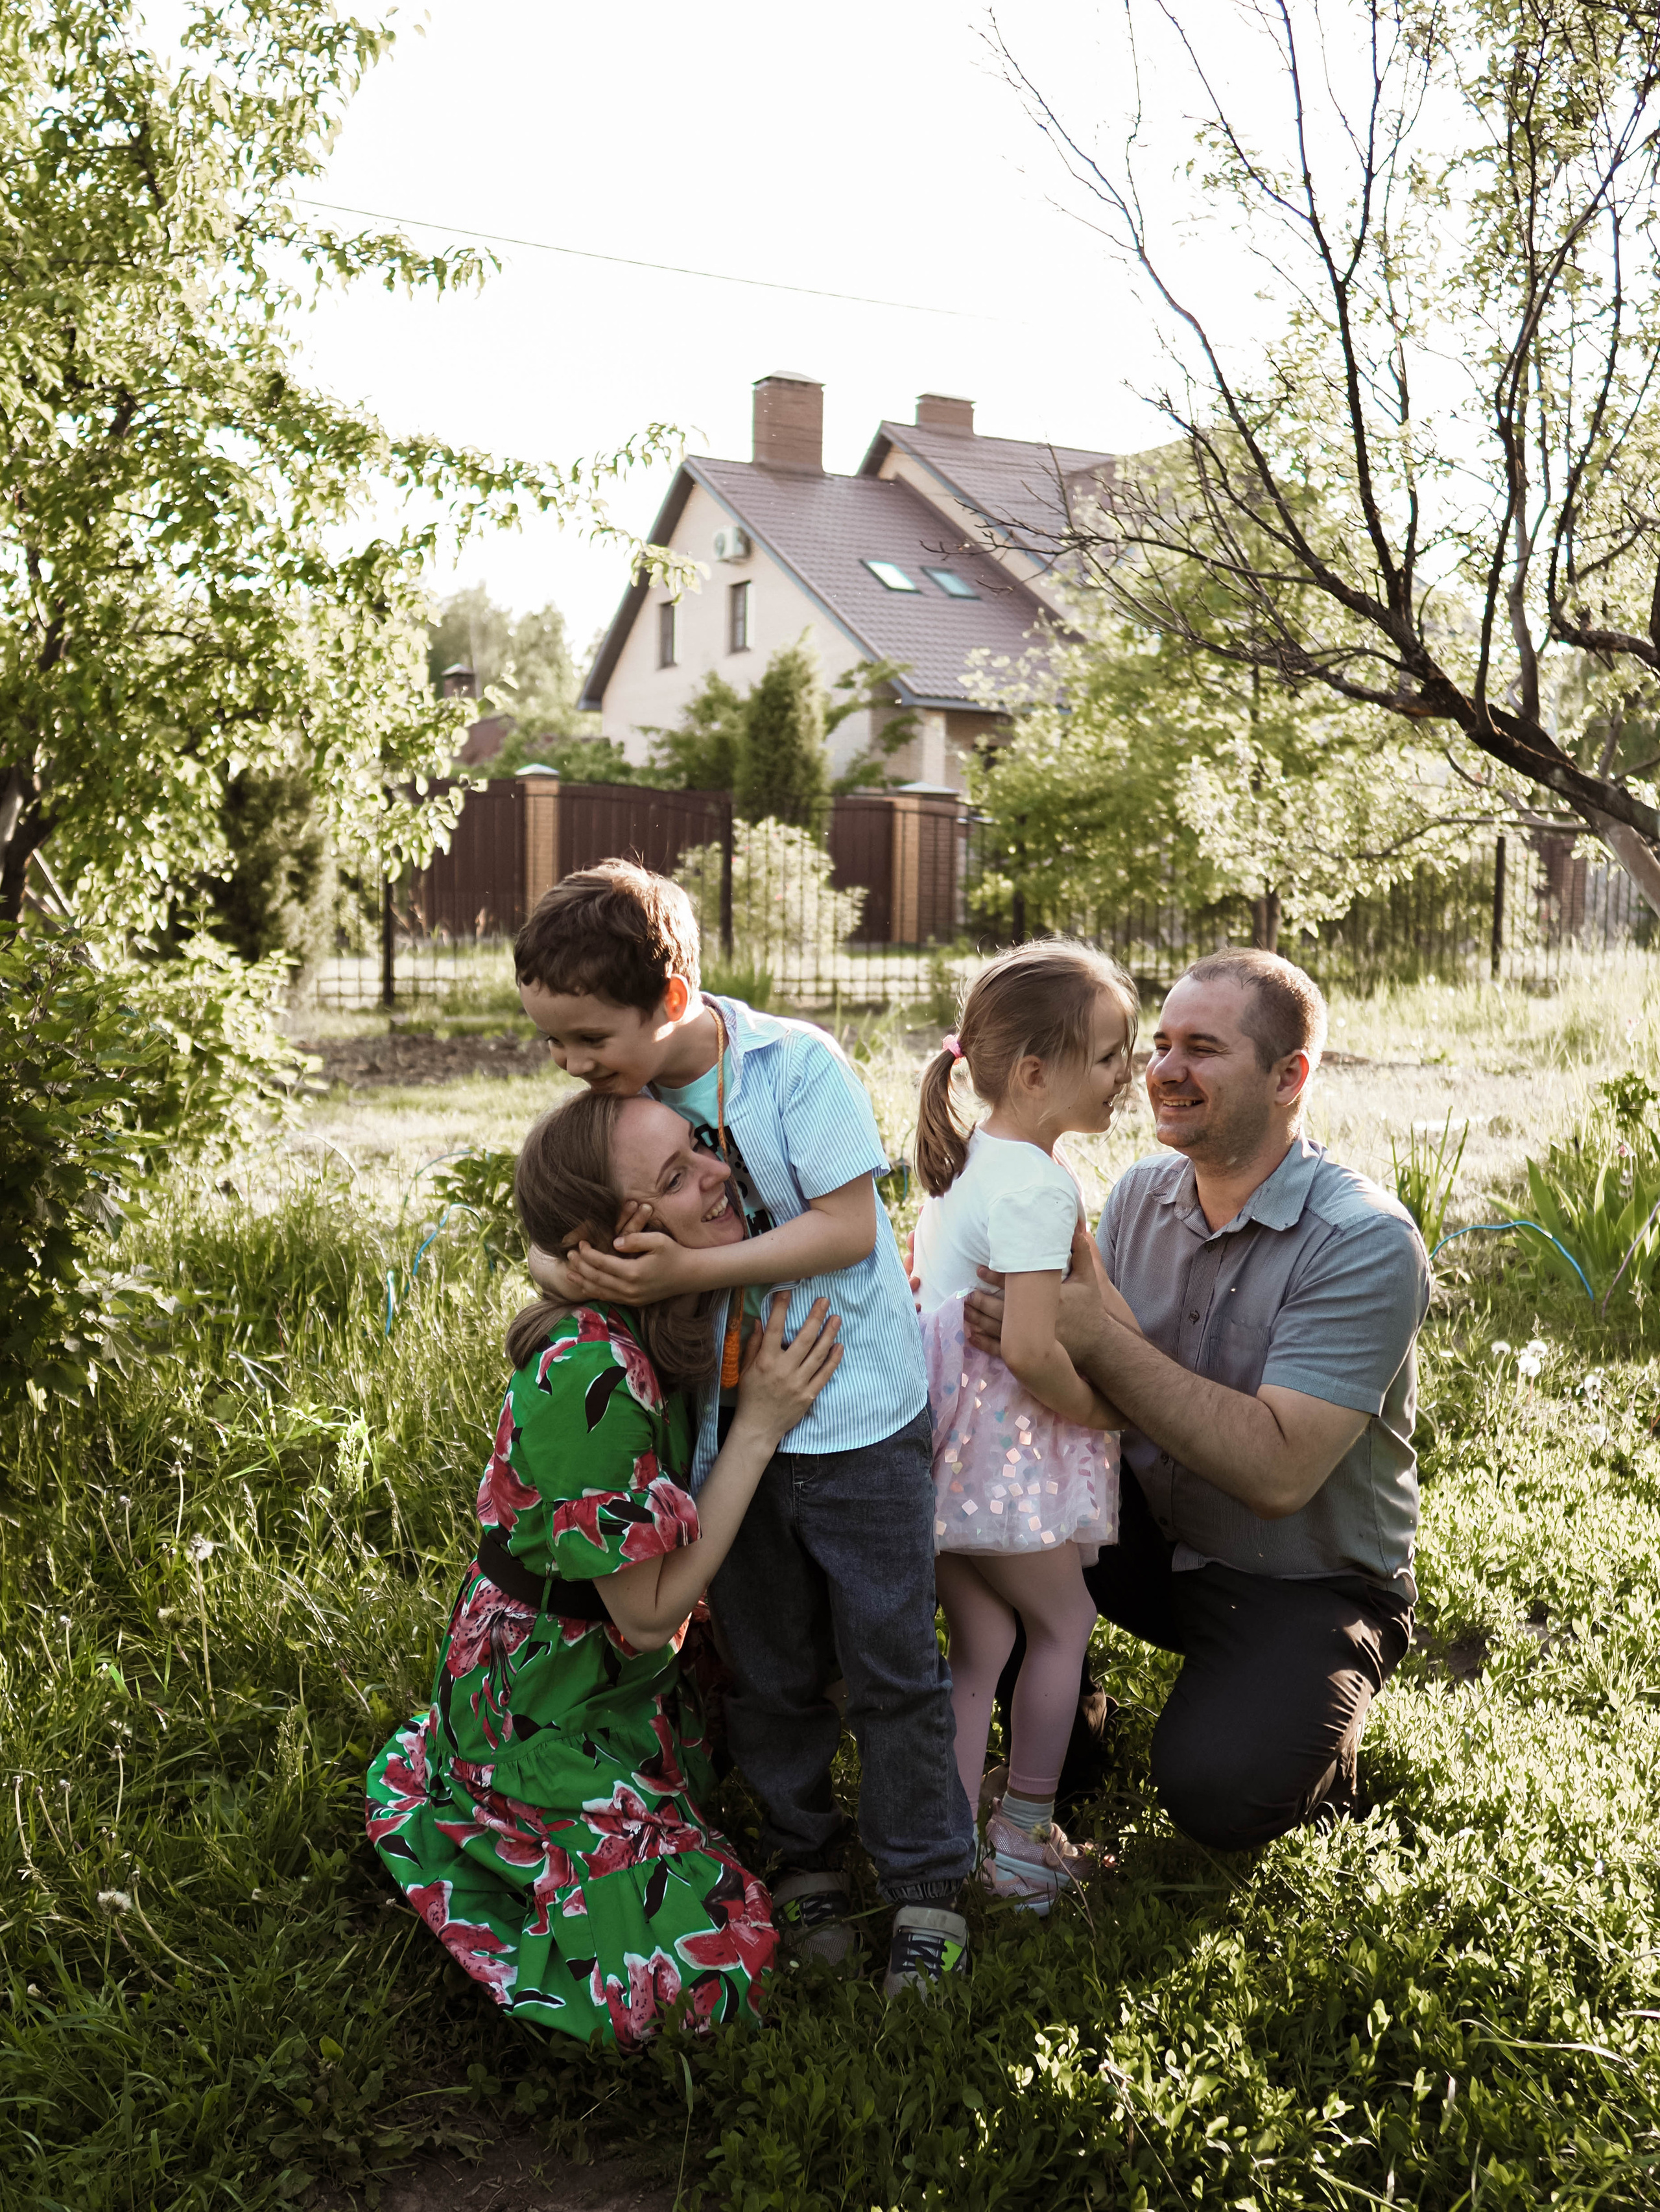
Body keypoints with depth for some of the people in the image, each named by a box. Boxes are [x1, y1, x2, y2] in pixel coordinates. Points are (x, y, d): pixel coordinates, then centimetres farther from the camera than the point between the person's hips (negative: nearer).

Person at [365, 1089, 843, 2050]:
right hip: (547, 1714, -8)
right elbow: (648, 1611, -26)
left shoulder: (671, 1322, -8)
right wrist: (760, 1424, -27)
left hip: (623, 1680, 8)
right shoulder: (588, 1378, -35)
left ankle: (436, 1766, 29)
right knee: (706, 1958, -6)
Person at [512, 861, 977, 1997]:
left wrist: (692, 1271, -28)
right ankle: (804, 1860, 35)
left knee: (890, 1666, 5)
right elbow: (549, 1242, 5)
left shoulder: (799, 1065, -16)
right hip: (730, 1425, 5)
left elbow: (848, 1226, -20)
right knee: (767, 1668, 16)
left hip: (858, 1419, -5)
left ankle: (929, 1887, 22)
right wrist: (575, 1270, -20)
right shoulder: (619, 1097, 0)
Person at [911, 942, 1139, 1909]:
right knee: (1064, 1622, 11)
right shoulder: (1039, 1184, -21)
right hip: (1002, 1444, -8)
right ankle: (1025, 1842, 22)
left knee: (982, 1643, 14)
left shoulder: (964, 1160, 9)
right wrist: (1104, 1411, -10)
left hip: (938, 1431, 8)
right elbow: (1031, 1349, -27)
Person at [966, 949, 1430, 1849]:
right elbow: (1107, 1390, -1)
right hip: (1152, 1538, 5)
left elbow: (1278, 1473, -31)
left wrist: (1096, 1339, -35)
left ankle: (1310, 1731, 9)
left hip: (1305, 1585, -5)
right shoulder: (1142, 1192, -2)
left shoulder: (1366, 1243, -22)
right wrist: (1032, 1326, -23)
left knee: (1212, 1790, -27)